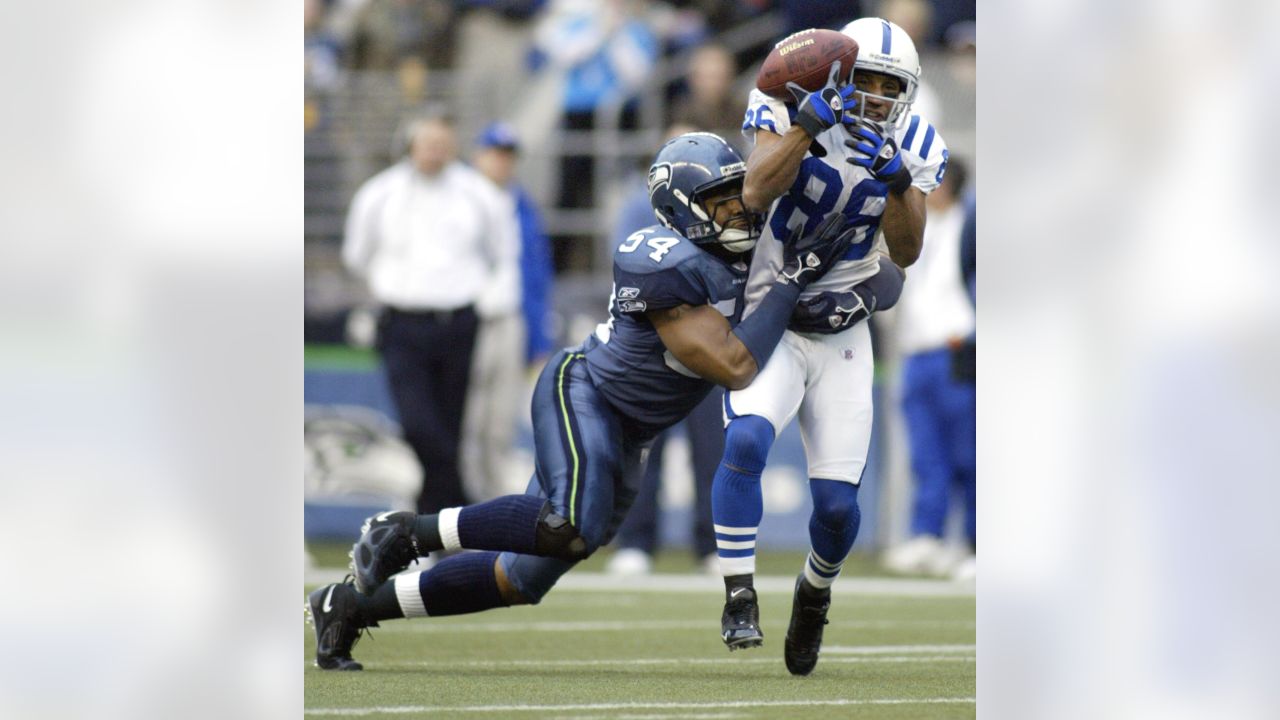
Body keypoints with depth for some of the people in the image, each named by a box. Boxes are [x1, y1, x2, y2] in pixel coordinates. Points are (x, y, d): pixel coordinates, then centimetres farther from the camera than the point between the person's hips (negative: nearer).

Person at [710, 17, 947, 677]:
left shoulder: (910, 149, -2)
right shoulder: (790, 115, -10)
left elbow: (906, 253, -12)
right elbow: (755, 194, -28)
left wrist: (898, 180, -28)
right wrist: (810, 122, -36)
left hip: (843, 338, 3)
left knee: (837, 505, -3)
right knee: (746, 440, -31)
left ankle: (814, 594, 30)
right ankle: (738, 599, -21)